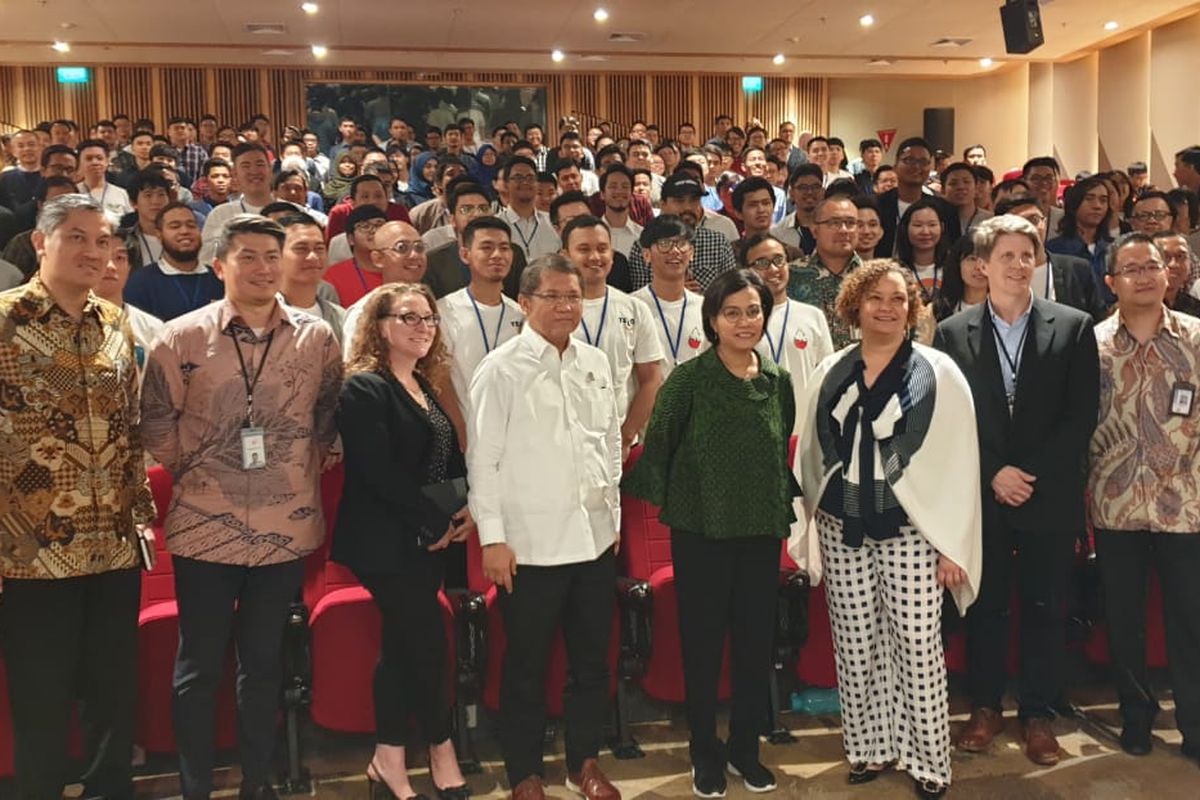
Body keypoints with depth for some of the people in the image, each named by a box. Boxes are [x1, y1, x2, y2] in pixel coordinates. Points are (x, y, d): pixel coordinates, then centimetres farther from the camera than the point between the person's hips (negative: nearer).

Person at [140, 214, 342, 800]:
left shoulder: (316, 336, 1)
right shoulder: (182, 337, -3)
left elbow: (330, 415, 12)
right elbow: (157, 423, 2)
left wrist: (305, 468, 5)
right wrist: (193, 471, 1)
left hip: (286, 526, 2)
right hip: (206, 527, -1)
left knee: (264, 661, 14)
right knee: (199, 663, 9)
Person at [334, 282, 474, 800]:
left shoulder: (428, 387, 13)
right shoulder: (363, 388, -12)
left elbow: (452, 459, 15)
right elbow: (377, 472, -20)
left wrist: (468, 508, -4)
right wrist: (439, 520, -16)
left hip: (430, 538, 8)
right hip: (385, 540, -8)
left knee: (404, 644, 12)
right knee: (427, 640, -3)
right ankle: (441, 749, 17)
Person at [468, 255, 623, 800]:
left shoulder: (595, 364, 8)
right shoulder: (501, 369, -7)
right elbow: (483, 458, -8)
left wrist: (613, 511, 15)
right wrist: (492, 537, -11)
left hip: (595, 537, 5)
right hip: (530, 544, -5)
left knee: (592, 659, 15)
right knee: (526, 666, 8)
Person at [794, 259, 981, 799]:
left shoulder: (938, 374, -2)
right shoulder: (831, 374, 8)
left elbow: (959, 463, -4)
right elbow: (811, 456, 13)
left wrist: (954, 545, -7)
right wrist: (808, 531, 11)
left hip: (911, 532, -3)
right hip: (843, 531, 3)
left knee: (918, 649, -1)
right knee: (854, 647, 8)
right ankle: (869, 749, 24)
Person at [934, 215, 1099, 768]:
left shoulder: (1073, 327, 1)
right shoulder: (952, 333, 2)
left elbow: (1081, 416, -3)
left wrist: (1034, 475, -11)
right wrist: (993, 474, -10)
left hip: (1050, 495, 0)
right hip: (980, 496, 0)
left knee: (1045, 608, 8)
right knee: (985, 605, 10)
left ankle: (1039, 714, 22)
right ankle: (984, 707, 24)